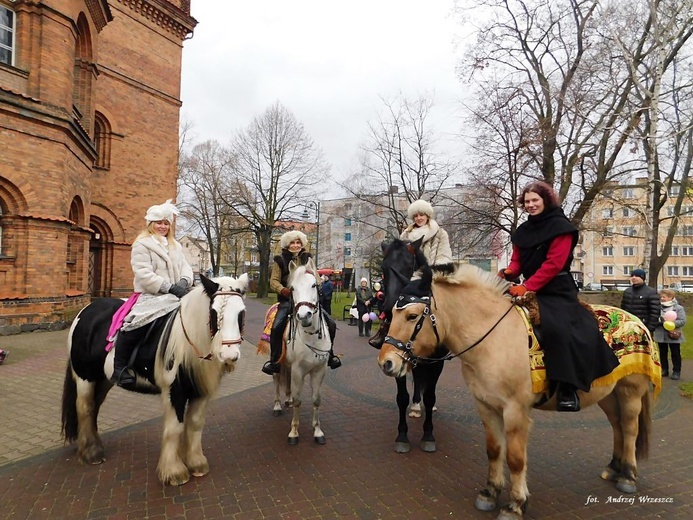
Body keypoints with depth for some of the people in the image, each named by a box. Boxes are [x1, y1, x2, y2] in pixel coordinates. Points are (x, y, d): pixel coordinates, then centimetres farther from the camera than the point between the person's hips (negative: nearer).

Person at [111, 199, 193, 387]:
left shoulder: (175, 246, 19)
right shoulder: (142, 244, -2)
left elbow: (185, 267, 12)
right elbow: (144, 274, -15)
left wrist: (184, 282, -12)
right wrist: (169, 288, -23)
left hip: (174, 296, 7)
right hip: (150, 296, -7)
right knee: (135, 322, -31)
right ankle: (119, 367, -15)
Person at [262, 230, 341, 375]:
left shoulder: (307, 258, 12)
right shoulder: (280, 260, 4)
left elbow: (316, 277, 9)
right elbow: (274, 281, -2)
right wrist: (284, 290, -22)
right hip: (287, 300, -3)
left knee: (331, 323, -7)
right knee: (276, 326, -26)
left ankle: (329, 354, 14)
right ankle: (274, 361, -9)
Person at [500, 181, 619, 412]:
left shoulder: (560, 226, -7)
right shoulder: (523, 231, 14)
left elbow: (554, 263, -17)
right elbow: (517, 261, 13)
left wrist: (527, 287, -23)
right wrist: (509, 272, -13)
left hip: (557, 292, -7)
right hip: (530, 290, 8)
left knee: (556, 327, -31)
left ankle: (567, 388, -22)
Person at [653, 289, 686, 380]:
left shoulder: (678, 308, -7)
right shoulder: (659, 307, 0)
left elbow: (683, 321, -12)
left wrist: (672, 323, -25)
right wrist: (659, 321, -19)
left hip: (674, 335, -3)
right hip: (661, 335, 3)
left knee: (675, 354, 8)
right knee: (663, 353, 12)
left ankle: (676, 371, 18)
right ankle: (664, 370, 23)